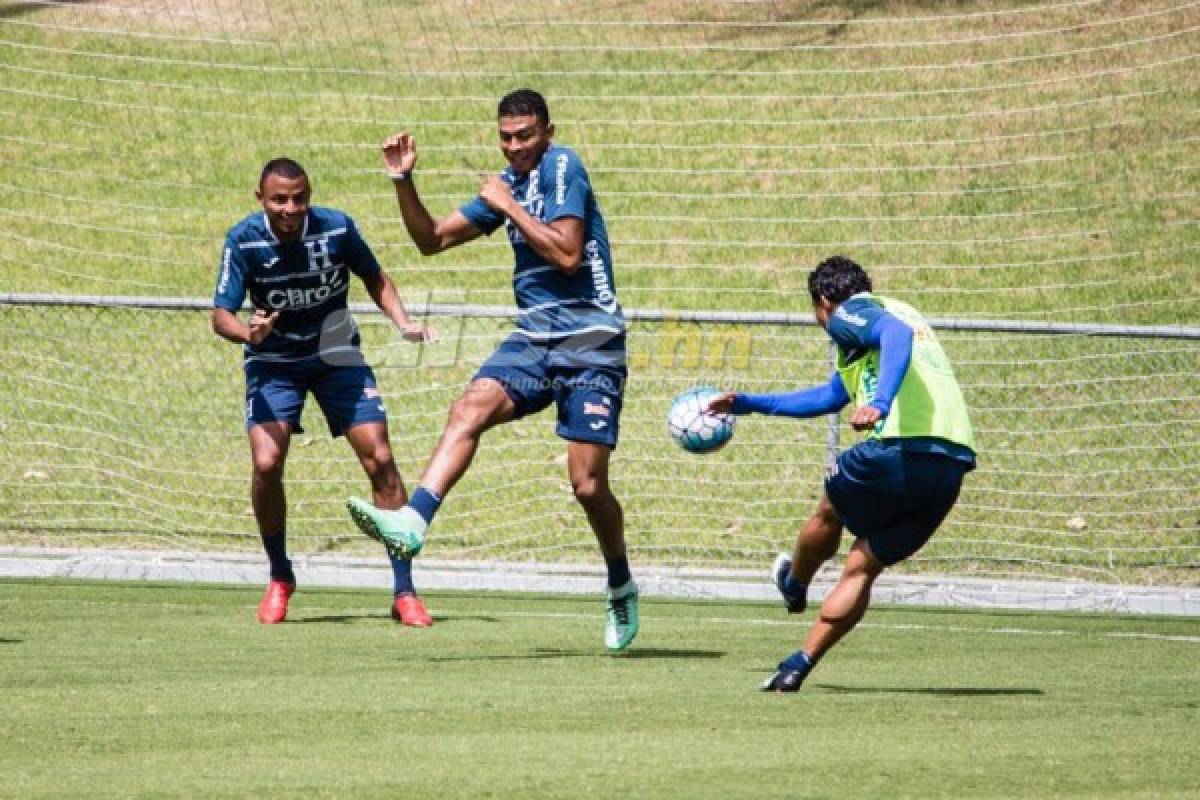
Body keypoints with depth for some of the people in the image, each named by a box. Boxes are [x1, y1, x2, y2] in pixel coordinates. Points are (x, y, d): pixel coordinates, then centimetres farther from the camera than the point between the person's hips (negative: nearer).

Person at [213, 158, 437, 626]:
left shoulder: (336, 228, -18)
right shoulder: (244, 241, -20)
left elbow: (373, 277, 2)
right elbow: (221, 315, -21)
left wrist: (404, 323, -13)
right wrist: (249, 333, -43)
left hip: (336, 357, 1)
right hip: (273, 362, -1)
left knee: (379, 459, -9)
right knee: (266, 463, -18)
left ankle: (404, 592, -2)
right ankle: (279, 579, 7)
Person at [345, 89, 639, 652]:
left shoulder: (562, 167, -9)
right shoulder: (507, 184, 13)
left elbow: (568, 255, -19)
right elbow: (431, 239, 18)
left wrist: (510, 207, -15)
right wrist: (403, 181, 4)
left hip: (590, 346, -6)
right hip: (533, 338, 6)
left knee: (588, 485, -6)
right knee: (469, 410, -22)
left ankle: (621, 589, 18)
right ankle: (412, 521, -38)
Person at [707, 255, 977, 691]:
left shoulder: (849, 313, 5)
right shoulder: (896, 310, 33)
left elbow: (897, 333, -21)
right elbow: (831, 395, 45)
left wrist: (880, 402, -35)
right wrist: (749, 403, 51)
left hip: (901, 449, -7)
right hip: (952, 464, 7)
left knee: (829, 512, 25)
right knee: (861, 568, 16)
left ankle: (795, 587, 50)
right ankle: (797, 667, 16)